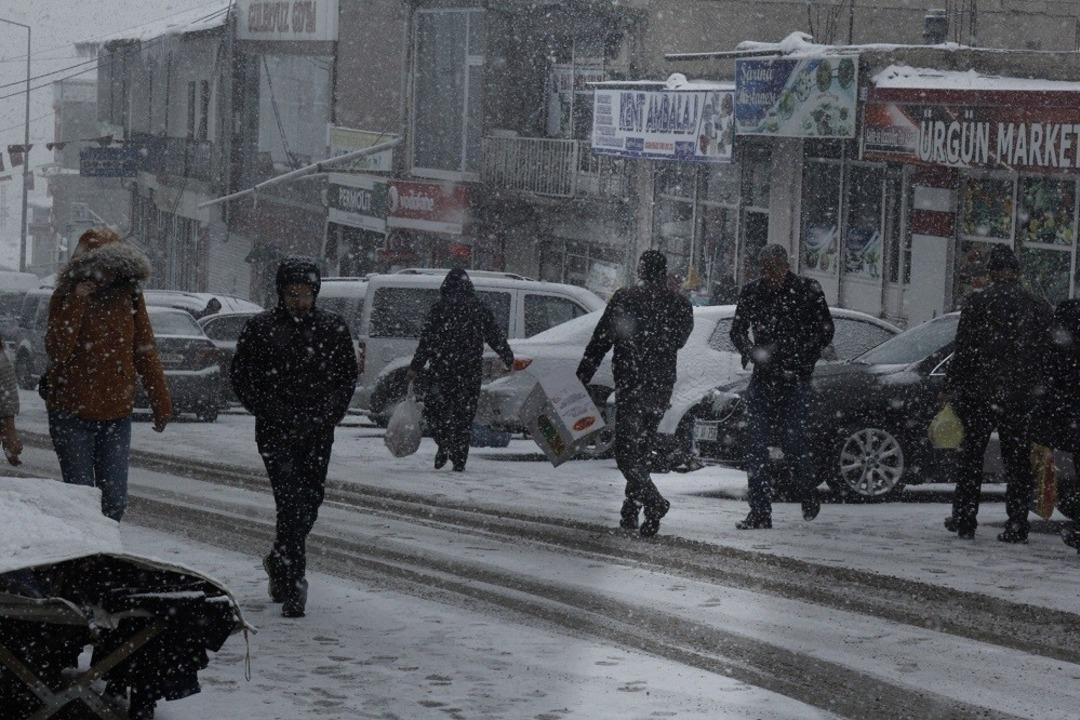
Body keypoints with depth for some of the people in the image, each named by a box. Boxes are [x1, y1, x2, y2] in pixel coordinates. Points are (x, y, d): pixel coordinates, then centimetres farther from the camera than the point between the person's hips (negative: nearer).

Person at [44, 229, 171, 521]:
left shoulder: (128, 294, 5)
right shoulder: (66, 297, -4)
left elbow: (145, 351, 11)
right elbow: (57, 349, -17)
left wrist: (161, 402, 11)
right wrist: (78, 301, -21)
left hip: (117, 414, 3)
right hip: (73, 413, -3)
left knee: (115, 498, 1)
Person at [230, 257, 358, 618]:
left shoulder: (333, 328, 6)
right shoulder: (261, 328, -2)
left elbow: (348, 378, 12)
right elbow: (241, 377, 1)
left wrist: (325, 415, -3)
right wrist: (274, 413, -8)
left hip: (318, 433, 4)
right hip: (277, 433, -4)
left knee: (310, 502, 10)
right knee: (291, 503, -13)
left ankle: (279, 562, 36)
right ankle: (292, 585, -13)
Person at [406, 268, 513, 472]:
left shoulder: (440, 307, -4)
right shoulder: (480, 308, 8)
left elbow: (427, 340, -8)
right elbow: (496, 335, 14)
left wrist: (416, 367, -5)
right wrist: (508, 359, 26)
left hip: (441, 369, -3)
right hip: (471, 371, 3)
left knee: (434, 409, 9)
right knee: (464, 414, 8)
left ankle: (445, 446, -9)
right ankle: (459, 459, 5)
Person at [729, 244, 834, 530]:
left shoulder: (807, 290, -1)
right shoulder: (752, 292, 7)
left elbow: (825, 332, 1)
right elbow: (737, 331, 13)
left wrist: (800, 362, -10)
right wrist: (752, 353, -8)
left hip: (795, 379, -3)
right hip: (763, 377, 3)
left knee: (792, 439, -8)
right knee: (756, 444, -4)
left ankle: (809, 496, 20)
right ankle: (760, 514, -2)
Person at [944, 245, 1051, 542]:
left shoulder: (977, 304, -8)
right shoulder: (1038, 307, 3)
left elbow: (963, 351, -6)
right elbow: (1045, 353, 7)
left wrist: (950, 389, 1)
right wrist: (1036, 387, 15)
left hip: (979, 394, -2)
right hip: (1021, 396, 2)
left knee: (971, 456, 9)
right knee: (1017, 459, 8)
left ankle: (964, 519, 12)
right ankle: (1017, 525, 5)